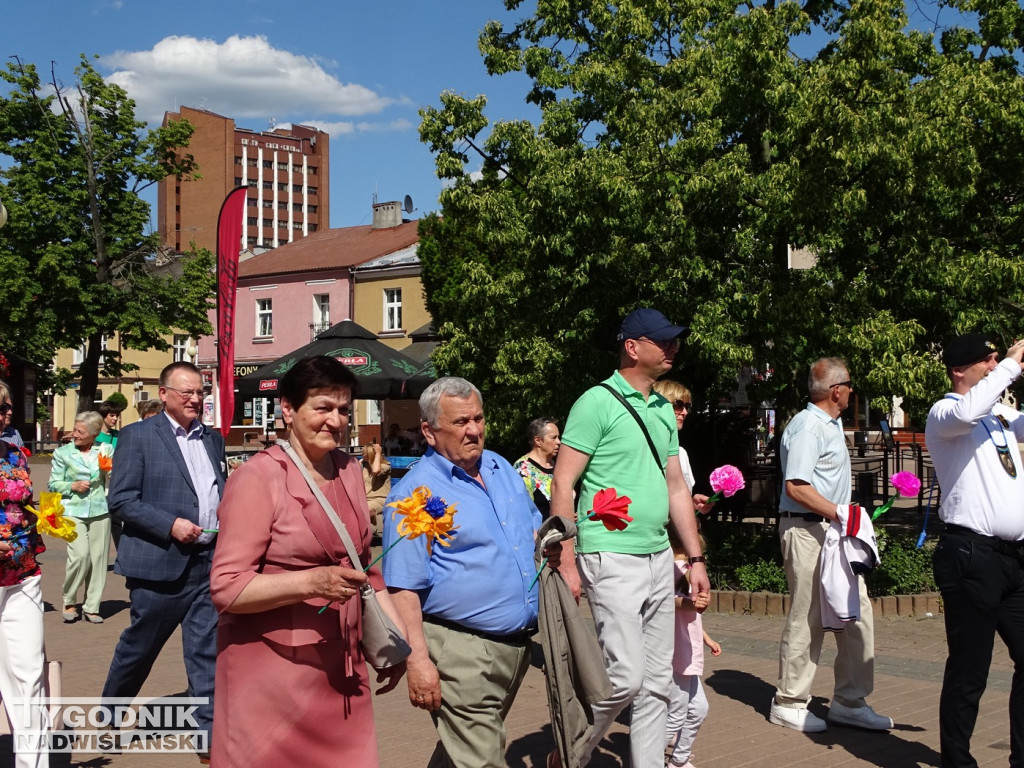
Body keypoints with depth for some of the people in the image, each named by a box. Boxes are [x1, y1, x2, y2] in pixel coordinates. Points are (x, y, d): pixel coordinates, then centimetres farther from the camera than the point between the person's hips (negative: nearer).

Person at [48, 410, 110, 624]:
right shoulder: (63, 453, 4)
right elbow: (54, 484, 6)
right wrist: (73, 486, -11)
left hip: (100, 510, 2)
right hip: (73, 512, -2)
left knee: (98, 558, 0)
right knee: (80, 556, -16)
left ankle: (91, 608, 11)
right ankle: (69, 602, 5)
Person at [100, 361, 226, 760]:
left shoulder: (212, 439, 13)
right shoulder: (137, 436, -3)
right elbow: (120, 499, -9)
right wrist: (170, 525, -18)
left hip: (209, 561, 4)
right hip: (159, 562, -4)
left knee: (207, 651, 2)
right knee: (138, 647, 11)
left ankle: (210, 731, 6)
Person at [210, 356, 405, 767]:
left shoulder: (348, 470, 10)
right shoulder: (258, 477, -12)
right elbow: (226, 587, -16)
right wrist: (309, 582, -26)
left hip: (340, 669, 6)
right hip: (272, 674, -6)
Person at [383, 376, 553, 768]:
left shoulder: (502, 468, 11)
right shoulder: (414, 493, -11)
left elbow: (533, 526, 26)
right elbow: (403, 587, -14)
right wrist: (417, 659, -20)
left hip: (518, 643, 7)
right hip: (462, 650, -7)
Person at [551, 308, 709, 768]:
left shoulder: (663, 409, 14)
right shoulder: (598, 402, -9)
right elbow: (562, 484, -11)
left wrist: (696, 558, 14)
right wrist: (566, 563, -17)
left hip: (659, 558, 8)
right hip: (612, 559, -8)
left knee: (657, 681, 10)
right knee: (625, 676, -10)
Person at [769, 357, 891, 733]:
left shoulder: (831, 424, 17)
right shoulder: (807, 426, -15)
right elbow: (795, 487, -23)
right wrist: (840, 513, -23)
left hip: (833, 532, 10)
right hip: (807, 530, -10)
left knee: (856, 613, 8)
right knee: (808, 618, -3)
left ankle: (849, 701, 16)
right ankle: (788, 703, 9)